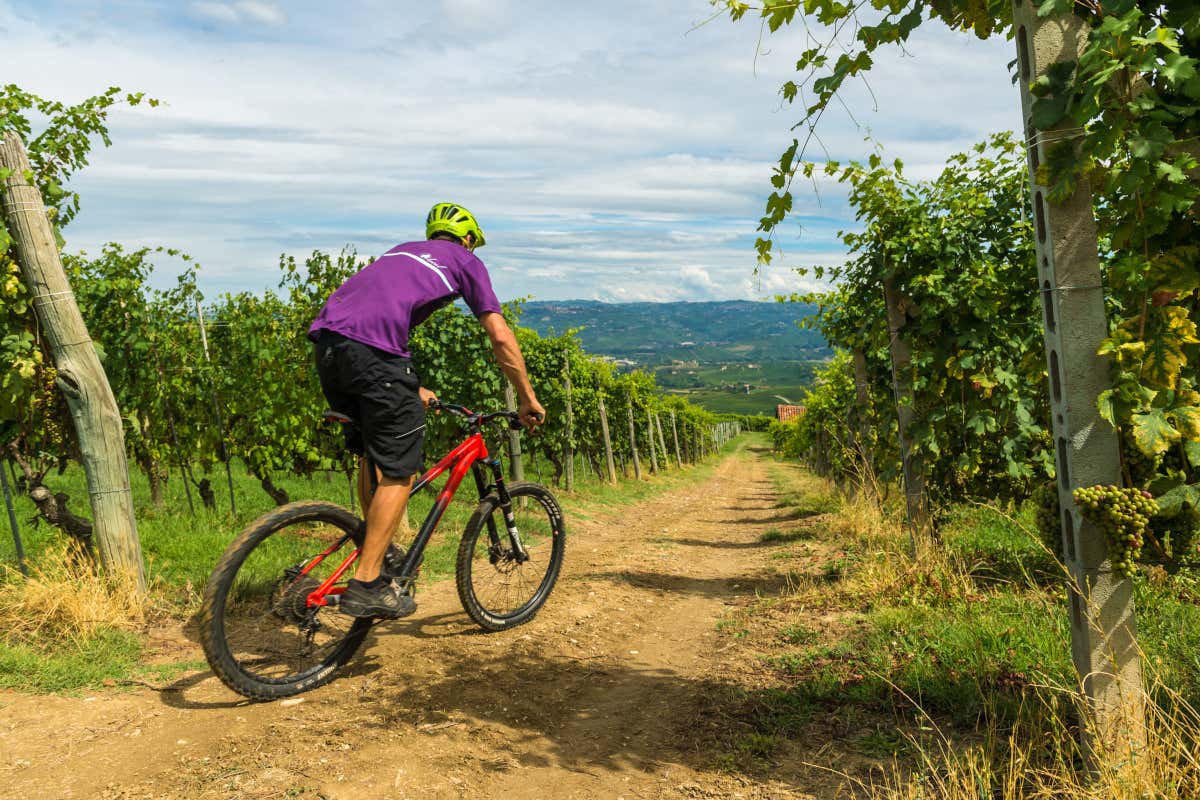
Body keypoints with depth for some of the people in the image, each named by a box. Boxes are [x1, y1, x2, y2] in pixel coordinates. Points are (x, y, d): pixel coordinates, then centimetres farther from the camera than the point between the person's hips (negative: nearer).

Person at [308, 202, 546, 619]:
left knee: (372, 452, 23)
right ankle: (366, 584, 1)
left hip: (326, 340, 8)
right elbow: (501, 337, 10)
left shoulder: (402, 251, 35)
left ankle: (378, 552, 32)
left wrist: (410, 389, 41)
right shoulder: (465, 261, 17)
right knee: (399, 471, 1)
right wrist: (528, 400, 18)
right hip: (371, 351, -7)